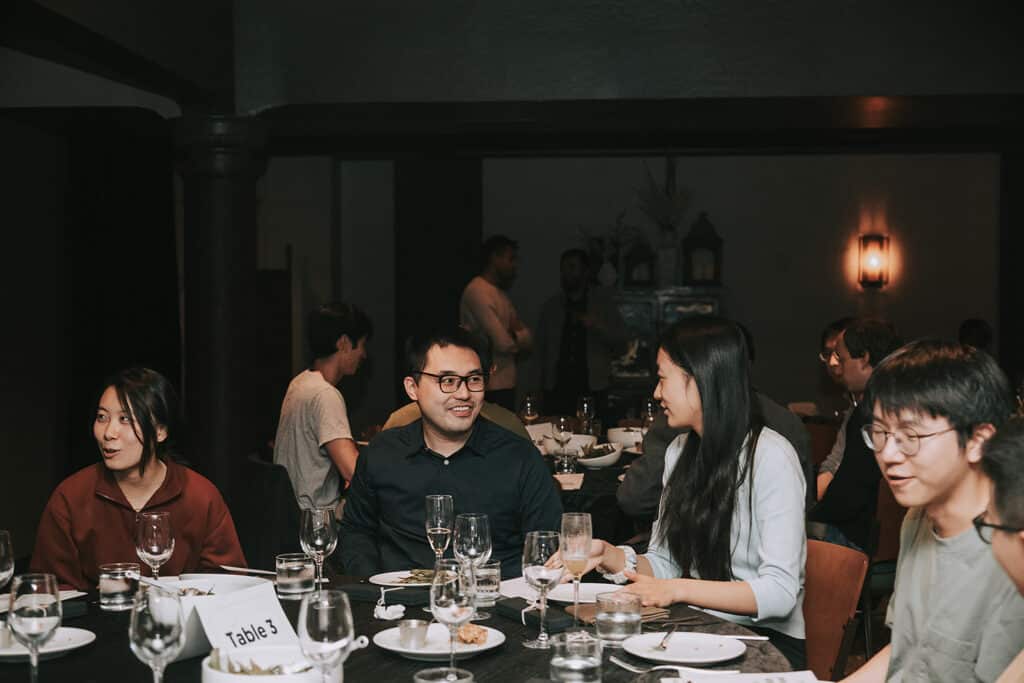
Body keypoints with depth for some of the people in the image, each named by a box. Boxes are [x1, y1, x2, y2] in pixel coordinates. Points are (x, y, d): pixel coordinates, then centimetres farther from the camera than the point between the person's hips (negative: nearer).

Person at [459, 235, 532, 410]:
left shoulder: (501, 294, 18)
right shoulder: (478, 291, -13)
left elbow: (528, 339, 12)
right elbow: (504, 342, -18)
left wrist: (512, 336, -9)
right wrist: (518, 337, 4)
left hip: (506, 385, 9)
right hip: (490, 389, -9)